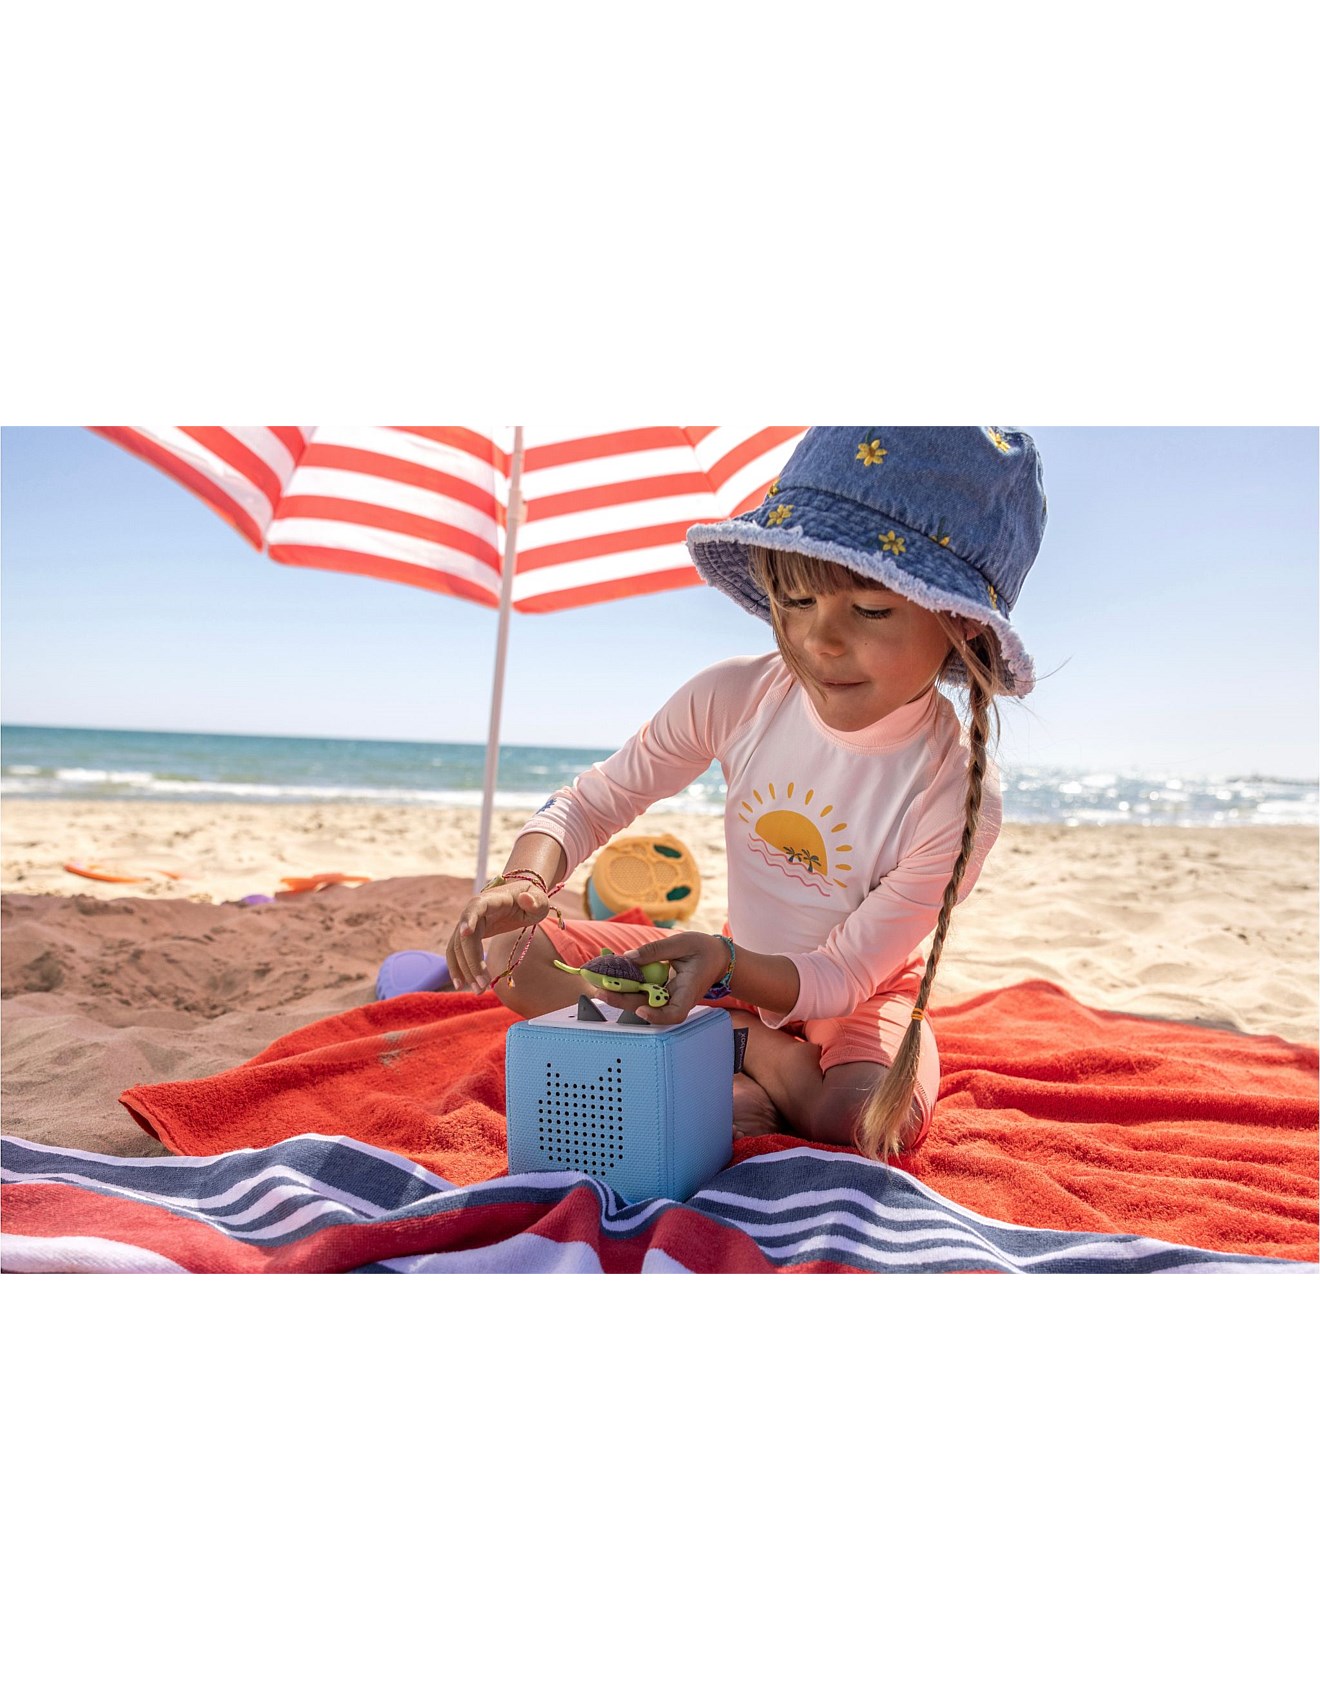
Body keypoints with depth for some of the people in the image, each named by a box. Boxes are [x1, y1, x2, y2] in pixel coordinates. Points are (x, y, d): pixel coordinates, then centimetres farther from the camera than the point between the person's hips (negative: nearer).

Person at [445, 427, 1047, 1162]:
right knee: (514, 953, -12)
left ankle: (739, 1053, -4)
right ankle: (772, 1063, -12)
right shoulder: (736, 697, -20)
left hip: (857, 989, -3)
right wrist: (525, 880, -31)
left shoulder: (956, 797, -28)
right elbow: (592, 800, -9)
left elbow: (841, 976, -22)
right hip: (732, 963, 4)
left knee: (864, 1120, -37)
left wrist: (723, 962, -42)